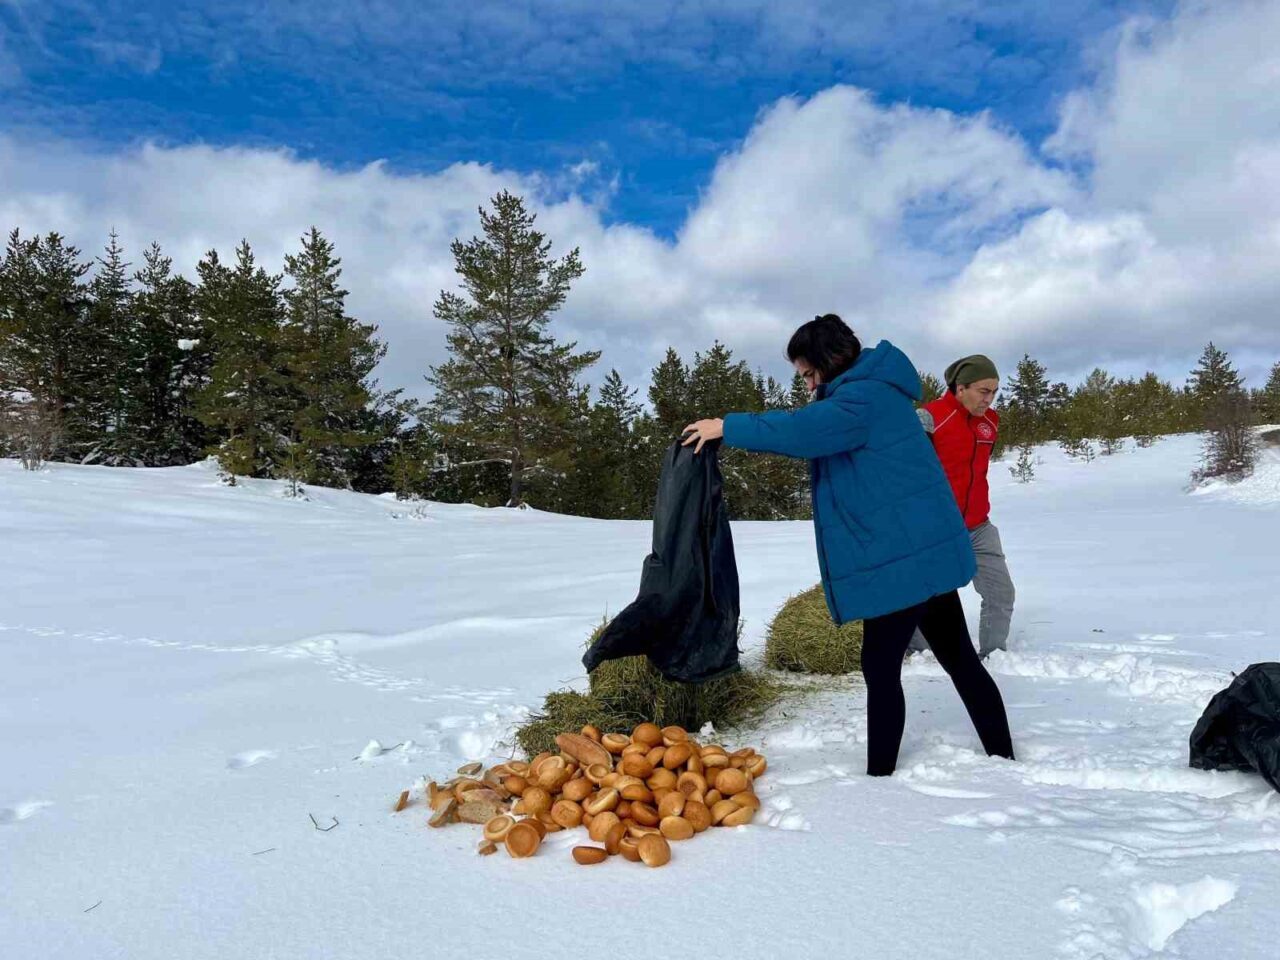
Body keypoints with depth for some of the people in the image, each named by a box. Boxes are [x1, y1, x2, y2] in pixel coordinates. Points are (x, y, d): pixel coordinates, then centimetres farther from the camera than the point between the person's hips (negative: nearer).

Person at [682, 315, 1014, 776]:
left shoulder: (866, 396, -18)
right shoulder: (864, 392, 16)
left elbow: (803, 429, -32)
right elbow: (814, 430, 19)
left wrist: (728, 427, -24)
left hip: (905, 554, -11)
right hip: (925, 548, 11)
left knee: (880, 668, -3)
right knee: (959, 658, 16)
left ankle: (879, 776, 6)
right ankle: (1003, 760, 26)